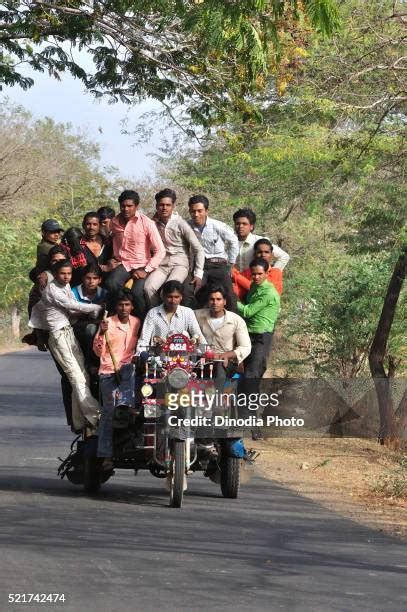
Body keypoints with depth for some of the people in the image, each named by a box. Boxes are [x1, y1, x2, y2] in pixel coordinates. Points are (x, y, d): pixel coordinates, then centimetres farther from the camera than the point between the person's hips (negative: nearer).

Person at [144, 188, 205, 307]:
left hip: (179, 265, -3)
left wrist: (198, 274, -10)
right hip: (161, 266, 3)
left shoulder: (180, 224, -6)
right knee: (148, 288, -27)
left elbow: (198, 250, -5)